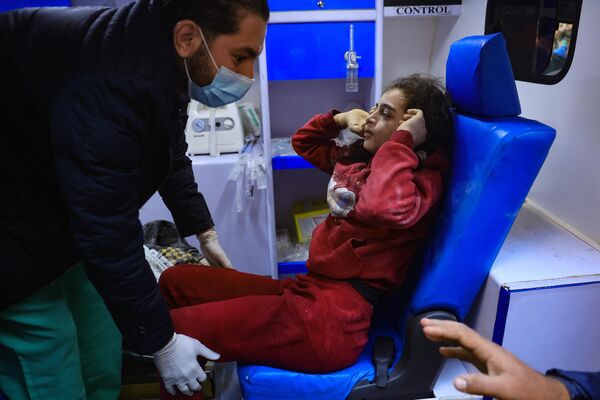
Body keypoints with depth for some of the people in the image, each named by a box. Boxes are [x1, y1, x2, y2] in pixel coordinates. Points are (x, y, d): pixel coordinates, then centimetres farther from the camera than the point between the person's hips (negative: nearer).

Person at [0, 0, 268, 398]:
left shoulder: (157, 53, -4)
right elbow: (109, 236, -32)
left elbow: (171, 155, 11)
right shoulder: (108, 85, -35)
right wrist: (162, 342, -19)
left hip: (69, 216, 9)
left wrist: (206, 234, 19)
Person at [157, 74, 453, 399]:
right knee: (175, 281, 11)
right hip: (307, 288, 9)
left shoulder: (423, 178, -8)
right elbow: (304, 142, 30)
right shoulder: (360, 158, 15)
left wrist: (403, 139, -18)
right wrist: (341, 118, 13)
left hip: (336, 315, -9)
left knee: (171, 333, -15)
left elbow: (383, 208, -33)